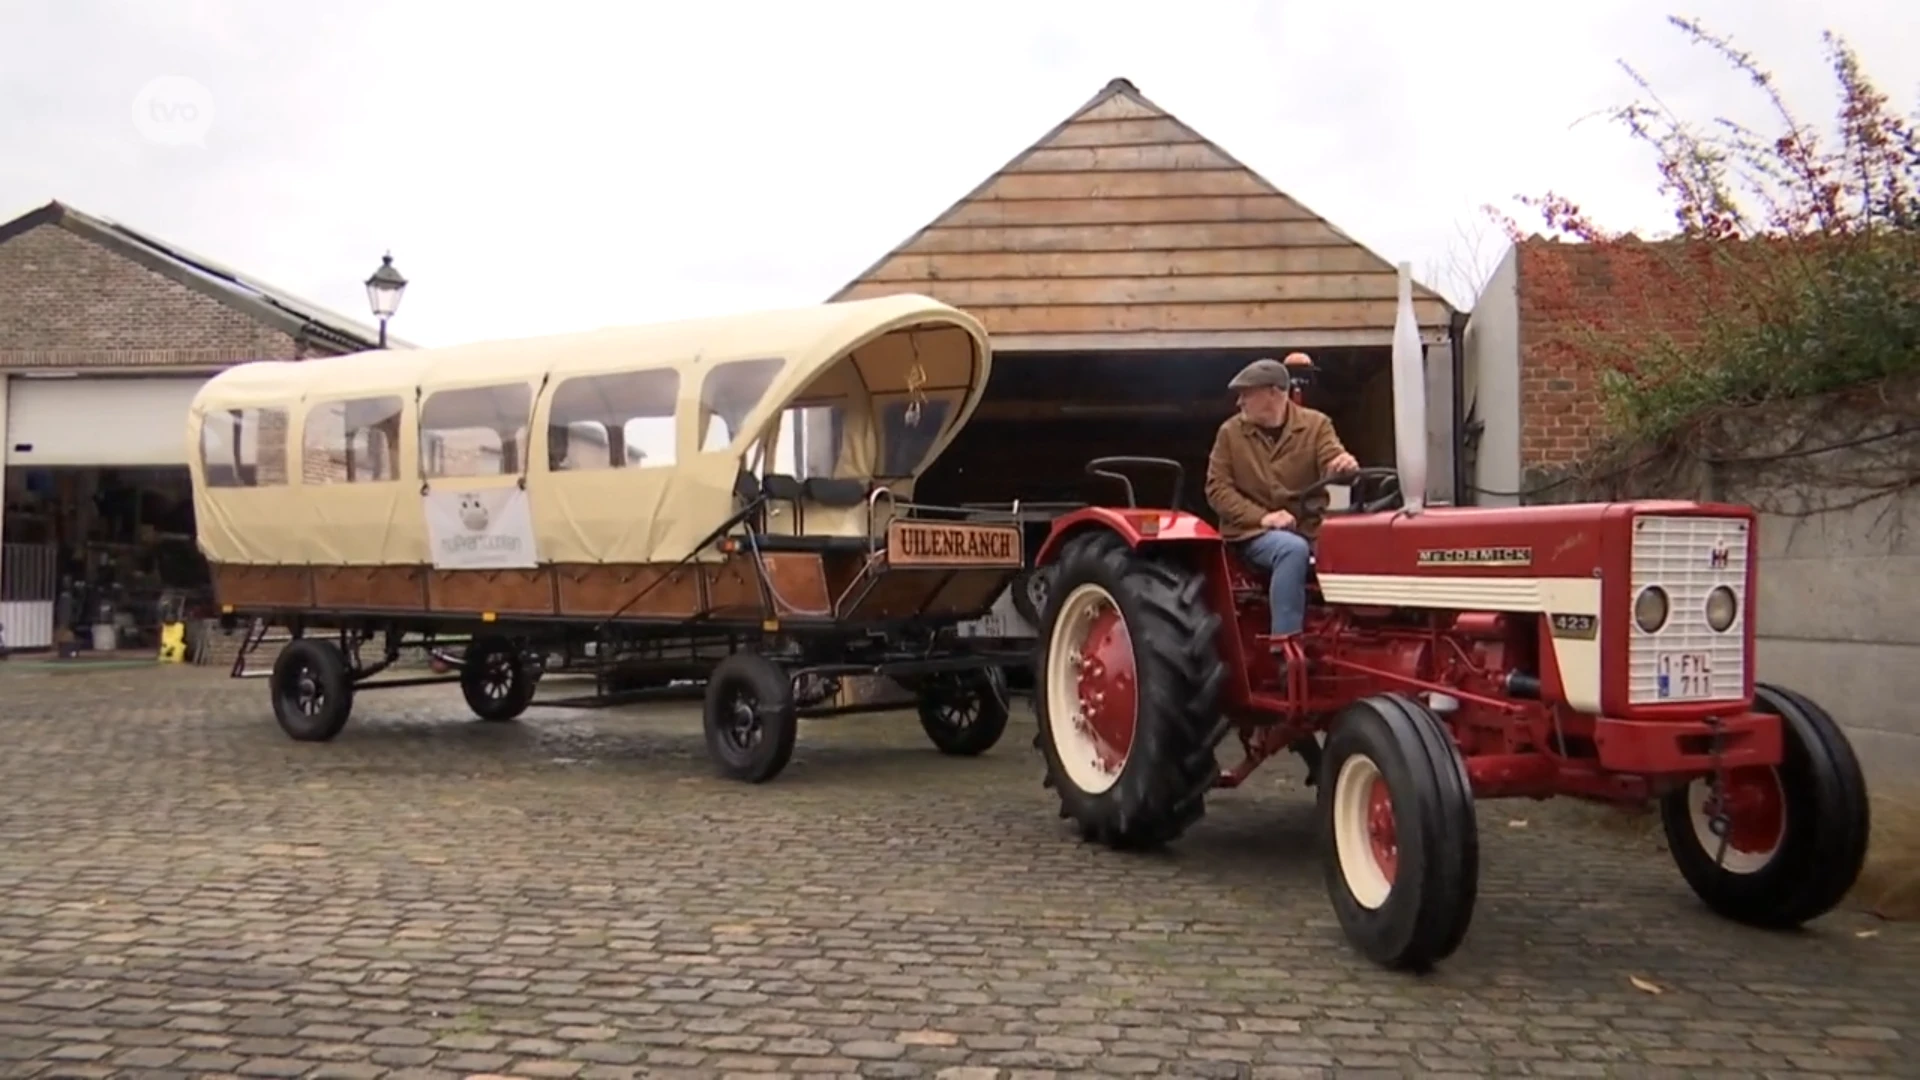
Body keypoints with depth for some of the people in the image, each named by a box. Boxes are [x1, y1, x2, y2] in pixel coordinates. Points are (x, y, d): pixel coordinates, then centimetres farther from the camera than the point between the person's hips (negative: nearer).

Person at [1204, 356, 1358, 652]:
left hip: (1309, 528, 2)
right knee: (1293, 549, -36)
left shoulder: (1315, 424, 4)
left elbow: (1334, 466, -9)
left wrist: (1346, 466, -36)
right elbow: (1217, 489, -1)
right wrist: (1262, 516, -14)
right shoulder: (1231, 432, 2)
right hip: (1253, 532, -2)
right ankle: (1285, 648, -34)